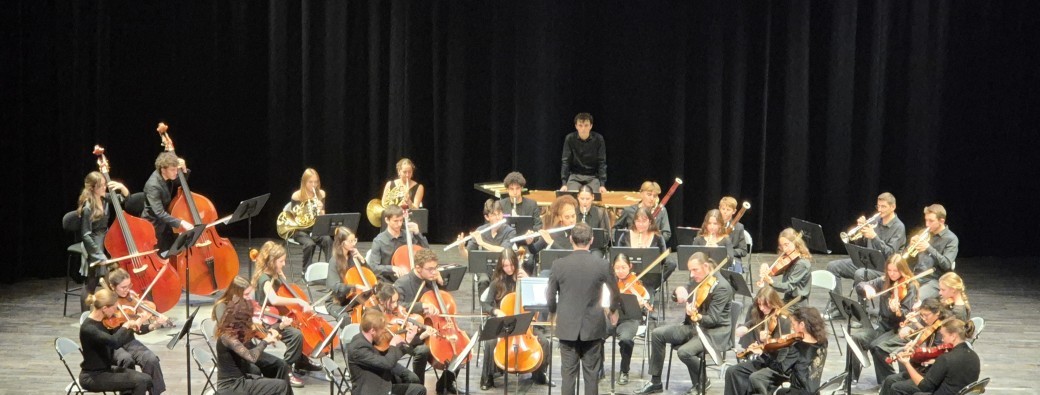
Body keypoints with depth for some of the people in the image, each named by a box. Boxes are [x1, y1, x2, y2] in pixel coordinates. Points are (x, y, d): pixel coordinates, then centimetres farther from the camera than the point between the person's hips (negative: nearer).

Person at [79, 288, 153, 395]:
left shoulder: (104, 321, 2)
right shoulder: (88, 328, -24)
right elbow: (114, 341, -40)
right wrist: (126, 325, -24)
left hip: (107, 369, 8)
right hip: (93, 377, -8)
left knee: (146, 380, -2)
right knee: (140, 381, -17)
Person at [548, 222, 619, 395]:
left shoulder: (559, 264, -9)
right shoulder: (601, 265, -8)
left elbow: (550, 295, 0)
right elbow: (614, 292, 8)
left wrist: (553, 312, 21)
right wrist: (613, 310, 28)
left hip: (567, 327, 0)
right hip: (593, 327, 0)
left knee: (568, 372, 6)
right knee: (591, 373, 7)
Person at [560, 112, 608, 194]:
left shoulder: (598, 139, -8)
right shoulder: (570, 138, -8)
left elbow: (602, 162, -8)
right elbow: (565, 161, -8)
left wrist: (602, 185, -18)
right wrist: (564, 184, -18)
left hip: (593, 176, 0)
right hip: (575, 175, 0)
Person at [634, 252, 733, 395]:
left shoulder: (722, 287, -22)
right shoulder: (697, 280, 3)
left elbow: (712, 319, -26)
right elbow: (678, 297, 12)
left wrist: (696, 316, -45)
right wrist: (679, 291, -12)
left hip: (715, 332, -9)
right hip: (693, 326, 9)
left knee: (684, 352, -31)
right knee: (657, 334, 0)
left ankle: (702, 382, -1)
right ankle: (655, 382, 6)